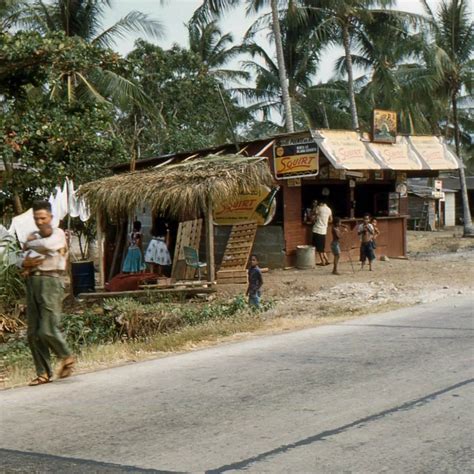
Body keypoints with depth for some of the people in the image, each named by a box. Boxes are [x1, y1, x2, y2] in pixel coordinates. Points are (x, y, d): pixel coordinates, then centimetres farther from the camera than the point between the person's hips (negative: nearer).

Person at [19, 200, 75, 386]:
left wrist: (30, 243, -2)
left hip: (50, 282, -7)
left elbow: (47, 244, -21)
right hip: (32, 282, 7)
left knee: (48, 330, -13)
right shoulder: (35, 236, 20)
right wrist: (25, 262, -3)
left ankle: (66, 358, 14)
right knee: (33, 333, 3)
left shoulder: (58, 233, 1)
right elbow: (21, 259, 20)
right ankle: (43, 373, 11)